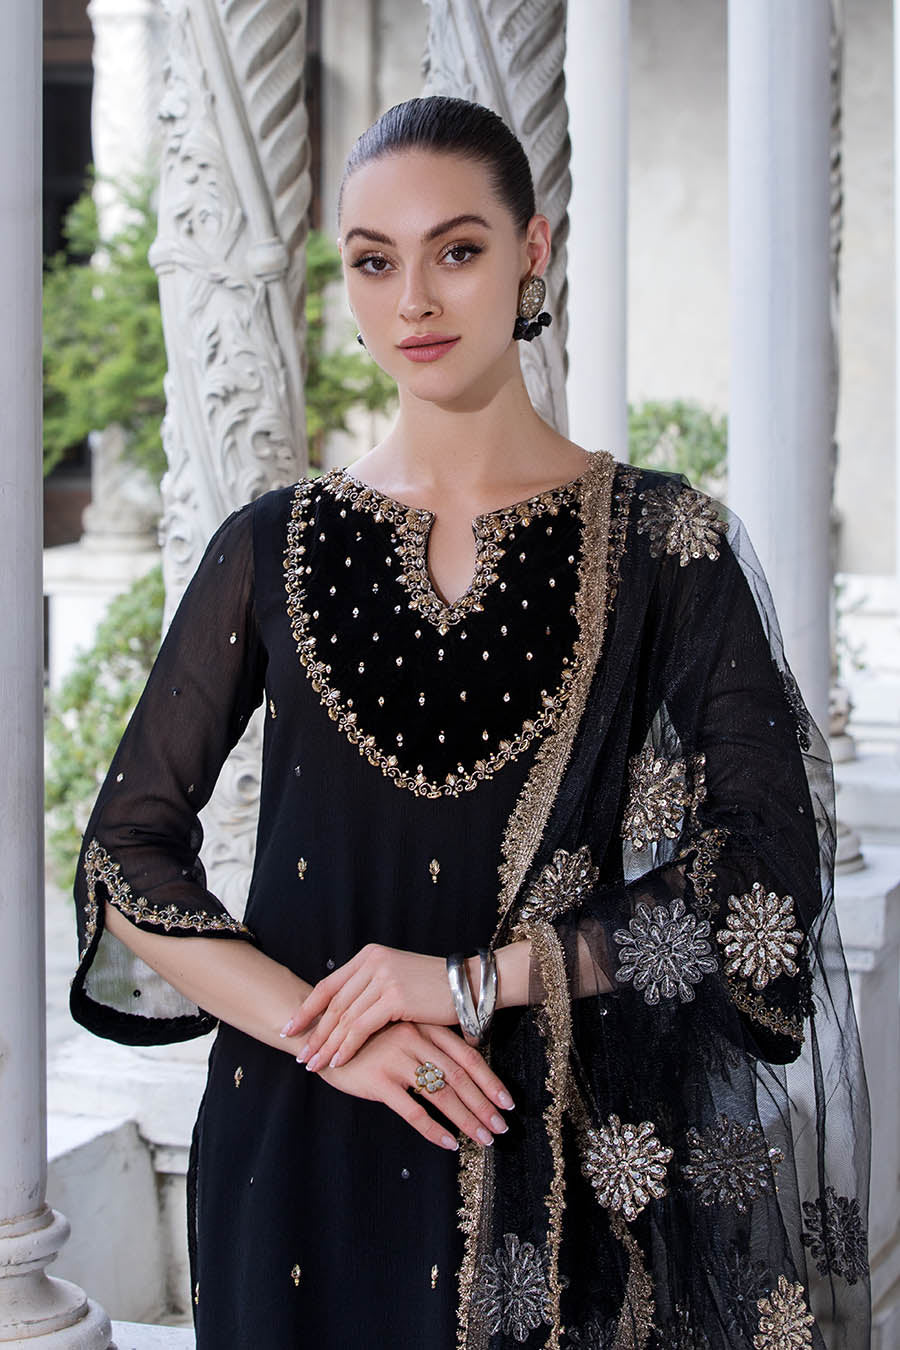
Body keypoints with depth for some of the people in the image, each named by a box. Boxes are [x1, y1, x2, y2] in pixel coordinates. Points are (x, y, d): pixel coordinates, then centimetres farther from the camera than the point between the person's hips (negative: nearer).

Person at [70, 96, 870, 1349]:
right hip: (305, 1150, 2)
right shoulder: (274, 548, 2)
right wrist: (322, 1027, -11)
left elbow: (767, 880, -7)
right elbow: (126, 849, 3)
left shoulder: (664, 542, -3)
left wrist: (476, 980, -14)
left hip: (570, 1158, -1)